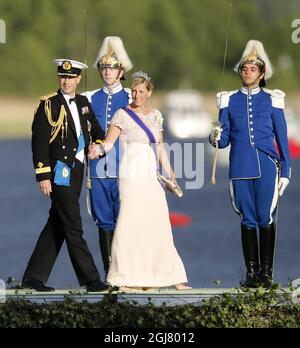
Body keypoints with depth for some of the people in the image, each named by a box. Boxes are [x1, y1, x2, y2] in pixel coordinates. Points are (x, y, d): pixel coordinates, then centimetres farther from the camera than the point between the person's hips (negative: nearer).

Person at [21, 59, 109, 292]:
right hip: (60, 172, -7)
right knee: (73, 227, -6)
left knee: (57, 226, 9)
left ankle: (34, 277, 15)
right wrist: (43, 175, -16)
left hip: (76, 172, 7)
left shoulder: (83, 103, 12)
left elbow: (95, 129, 25)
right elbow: (39, 141, -10)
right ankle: (90, 279, -5)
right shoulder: (49, 104, -7)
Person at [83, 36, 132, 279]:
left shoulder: (131, 98, 5)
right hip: (99, 168, 3)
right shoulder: (91, 99, 13)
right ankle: (109, 274, 7)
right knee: (104, 221, 4)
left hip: (124, 168, -3)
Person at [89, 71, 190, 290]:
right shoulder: (122, 115, -1)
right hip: (132, 177, -5)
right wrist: (99, 149, -28)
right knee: (130, 223, -9)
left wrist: (170, 174, 18)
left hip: (152, 178, 5)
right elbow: (109, 142, -7)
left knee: (159, 225, 5)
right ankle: (127, 277, -4)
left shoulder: (156, 116, 14)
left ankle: (171, 276, 8)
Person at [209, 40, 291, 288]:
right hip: (240, 170, 2)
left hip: (266, 168, -2)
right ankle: (251, 272, 9)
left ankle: (267, 272, 3)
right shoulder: (229, 100, 9)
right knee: (247, 220, 4)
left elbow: (282, 138, 7)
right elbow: (225, 140, 9)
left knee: (266, 220, -4)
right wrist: (216, 138, -15)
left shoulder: (272, 100, 4)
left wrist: (285, 171, 3)